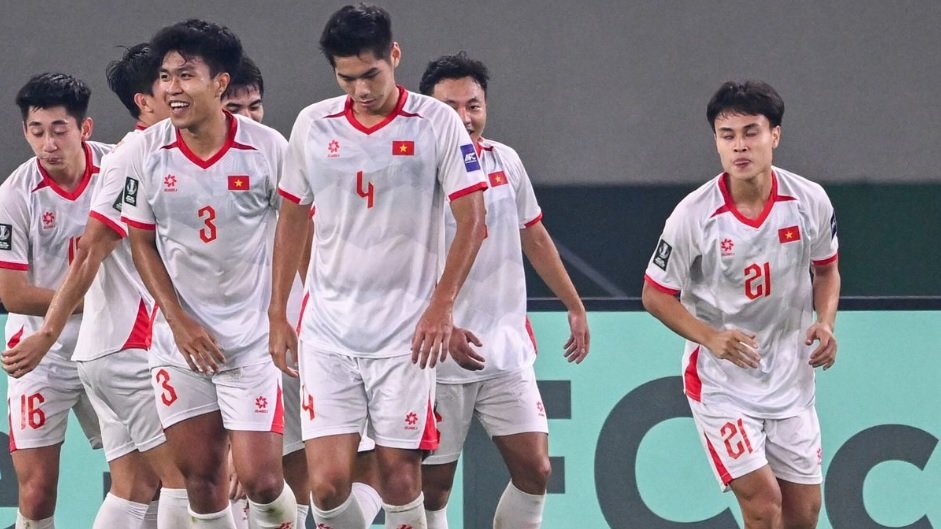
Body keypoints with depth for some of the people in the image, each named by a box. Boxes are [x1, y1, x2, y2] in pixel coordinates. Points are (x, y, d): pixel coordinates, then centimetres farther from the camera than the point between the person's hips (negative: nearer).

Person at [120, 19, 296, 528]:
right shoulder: (145, 151, -6)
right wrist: (180, 322, -3)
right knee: (199, 475, 5)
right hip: (181, 336, 2)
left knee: (259, 478, -8)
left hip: (254, 337, -2)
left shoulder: (268, 148, -11)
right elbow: (142, 242, 4)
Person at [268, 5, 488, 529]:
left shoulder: (437, 123, -4)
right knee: (328, 482, -8)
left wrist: (442, 304, -13)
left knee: (400, 478, -2)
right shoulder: (313, 125, 5)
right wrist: (278, 314, 13)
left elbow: (472, 220, -4)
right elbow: (293, 219, 15)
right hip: (327, 331, 2)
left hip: (407, 332, -2)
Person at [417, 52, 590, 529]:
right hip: (440, 362, -5)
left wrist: (574, 307, 22)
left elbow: (534, 238, 19)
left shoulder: (505, 162, 6)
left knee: (535, 471, -2)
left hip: (508, 351, 5)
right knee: (433, 485, 0)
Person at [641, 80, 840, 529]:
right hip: (721, 384, -4)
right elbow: (656, 295, -7)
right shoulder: (694, 216, -18)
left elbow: (826, 269, 10)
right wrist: (712, 337, -23)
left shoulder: (810, 202, -8)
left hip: (791, 378, 4)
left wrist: (825, 323, -9)